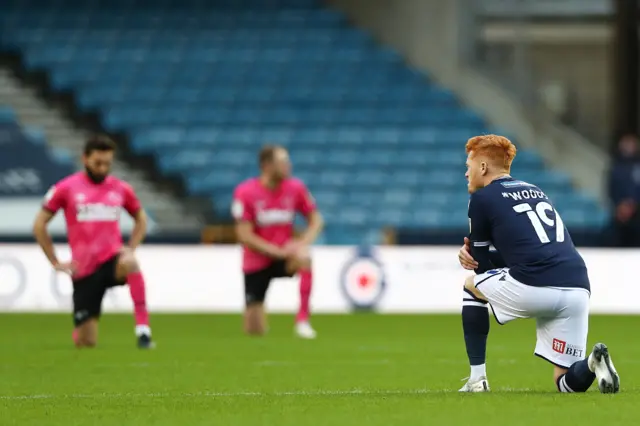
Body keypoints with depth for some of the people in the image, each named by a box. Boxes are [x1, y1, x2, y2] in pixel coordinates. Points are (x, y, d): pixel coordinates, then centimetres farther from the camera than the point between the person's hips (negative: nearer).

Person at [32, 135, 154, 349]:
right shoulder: (66, 188, -1)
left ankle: (143, 327, -37)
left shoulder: (120, 189, 7)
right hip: (84, 270, -1)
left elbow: (141, 219, 24)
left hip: (111, 259, 1)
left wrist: (131, 249, 8)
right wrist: (55, 262, 0)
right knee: (86, 343, 0)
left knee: (130, 263, -39)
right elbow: (39, 225, 5)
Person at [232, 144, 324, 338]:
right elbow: (245, 236, -16)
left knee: (303, 258, -37)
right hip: (256, 262, -2)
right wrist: (278, 251, -23)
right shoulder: (245, 192, -15)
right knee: (255, 332, -2)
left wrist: (303, 243, -19)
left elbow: (316, 220, 2)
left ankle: (303, 320, -32)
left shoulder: (295, 188, -6)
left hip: (283, 255, 2)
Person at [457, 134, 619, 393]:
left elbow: (481, 265, 14)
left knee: (471, 286, 26)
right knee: (569, 383, 16)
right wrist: (476, 253, 24)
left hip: (533, 287, -6)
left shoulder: (481, 198, 10)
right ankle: (591, 363, -18)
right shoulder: (537, 192, 30)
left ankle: (477, 378, 20)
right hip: (578, 290, 6)